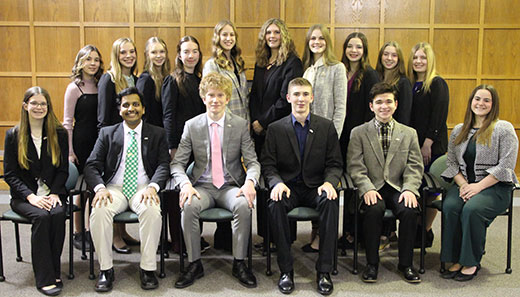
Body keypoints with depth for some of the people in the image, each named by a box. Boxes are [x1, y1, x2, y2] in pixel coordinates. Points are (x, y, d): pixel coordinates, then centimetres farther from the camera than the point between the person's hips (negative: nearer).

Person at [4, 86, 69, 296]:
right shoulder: (13, 135, 4)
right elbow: (10, 174, 0)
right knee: (41, 216, -30)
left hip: (52, 193, 1)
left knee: (58, 214, -30)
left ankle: (54, 272, -16)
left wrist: (55, 194, -12)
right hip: (24, 197, -1)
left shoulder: (59, 134, 7)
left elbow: (63, 170, 6)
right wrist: (31, 196, -15)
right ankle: (45, 278, -24)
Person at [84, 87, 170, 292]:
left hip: (143, 188, -1)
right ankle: (105, 269, -17)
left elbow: (164, 165, 1)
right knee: (99, 210, -31)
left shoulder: (157, 134, 13)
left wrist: (152, 187, -19)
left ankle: (148, 268, -21)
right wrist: (100, 188, -16)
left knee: (152, 210, -34)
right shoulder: (107, 133, 14)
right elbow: (92, 166, 5)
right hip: (114, 188, 1)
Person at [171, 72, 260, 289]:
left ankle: (239, 263, -16)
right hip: (202, 187, 1)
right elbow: (177, 163, 2)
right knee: (188, 205, -31)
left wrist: (250, 182, -22)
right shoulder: (192, 126, 4)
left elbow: (252, 162, 0)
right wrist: (185, 184, -20)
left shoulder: (241, 125, 4)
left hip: (230, 187, 0)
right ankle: (194, 264, -15)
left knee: (243, 205, -33)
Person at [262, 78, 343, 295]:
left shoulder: (326, 127, 9)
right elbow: (268, 164, 4)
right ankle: (286, 270, -20)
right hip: (288, 187, 0)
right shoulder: (275, 129, 7)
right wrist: (277, 183, -18)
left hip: (315, 187, 0)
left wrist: (329, 182, -15)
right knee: (276, 203, -34)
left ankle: (324, 271, -22)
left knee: (330, 201, -33)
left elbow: (335, 164, 7)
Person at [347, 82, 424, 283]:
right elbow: (355, 167, -1)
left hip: (398, 188, 2)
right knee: (374, 209, -33)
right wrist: (368, 189, -17)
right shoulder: (358, 133, 8)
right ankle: (372, 263, -14)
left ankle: (405, 263, -8)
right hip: (372, 189, -1)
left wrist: (409, 189, -12)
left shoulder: (409, 133, 13)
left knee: (409, 210, -29)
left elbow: (414, 167, 6)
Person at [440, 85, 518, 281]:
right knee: (449, 206, -27)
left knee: (472, 209, -32)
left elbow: (506, 166, -9)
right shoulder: (459, 131, 14)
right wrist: (463, 184, -8)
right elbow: (451, 162, 10)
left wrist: (478, 186, -16)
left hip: (494, 187, -4)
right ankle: (456, 259, -15)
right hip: (464, 183, 4)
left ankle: (471, 262, -15)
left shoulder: (504, 129, -2)